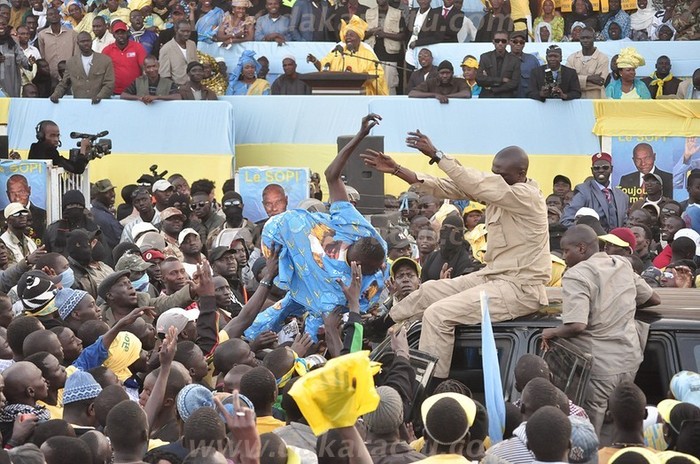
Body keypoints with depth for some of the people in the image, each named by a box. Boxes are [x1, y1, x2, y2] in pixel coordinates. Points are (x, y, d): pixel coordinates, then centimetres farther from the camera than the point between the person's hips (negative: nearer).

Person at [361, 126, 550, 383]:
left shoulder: (526, 196, -19)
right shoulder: (500, 188, 6)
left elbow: (476, 185, -31)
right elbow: (448, 187, 3)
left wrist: (437, 155, -30)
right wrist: (396, 170, -3)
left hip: (521, 287, -10)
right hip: (494, 275, 10)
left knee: (439, 313, -18)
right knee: (429, 291, 18)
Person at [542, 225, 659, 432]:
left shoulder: (576, 275, -14)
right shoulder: (622, 265, 9)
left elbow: (577, 326, -26)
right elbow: (654, 299, 22)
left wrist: (552, 332, -7)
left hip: (598, 368, -8)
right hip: (629, 362, 8)